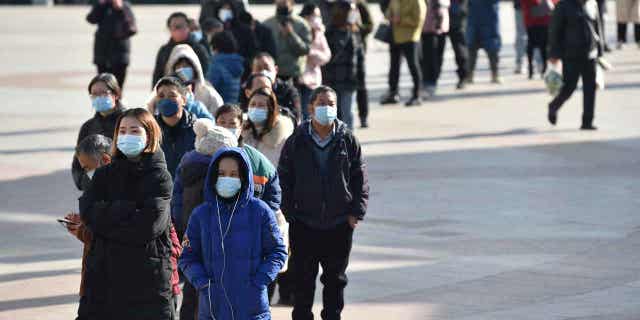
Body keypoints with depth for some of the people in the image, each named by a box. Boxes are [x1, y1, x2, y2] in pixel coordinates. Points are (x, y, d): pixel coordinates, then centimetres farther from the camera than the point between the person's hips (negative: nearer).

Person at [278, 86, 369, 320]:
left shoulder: (347, 140, -1)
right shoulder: (296, 141, -3)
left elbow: (360, 177, 3)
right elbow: (284, 178, 3)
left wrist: (356, 212, -2)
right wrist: (289, 212, -3)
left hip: (340, 223, 1)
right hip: (303, 223, -1)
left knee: (335, 278, 11)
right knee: (303, 279, 5)